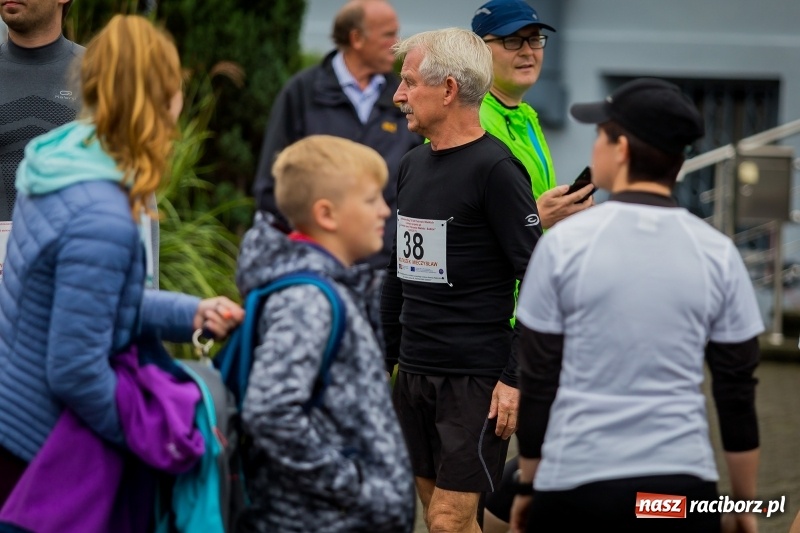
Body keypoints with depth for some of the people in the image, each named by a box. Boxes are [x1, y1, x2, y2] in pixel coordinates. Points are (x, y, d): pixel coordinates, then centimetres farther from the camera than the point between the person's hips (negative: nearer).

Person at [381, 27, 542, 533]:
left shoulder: (495, 169, -11)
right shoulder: (413, 165, 13)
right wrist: (385, 359, 18)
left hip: (476, 377, -8)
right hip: (415, 374, 8)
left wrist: (516, 378, -17)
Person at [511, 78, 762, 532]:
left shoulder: (565, 243, -3)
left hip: (575, 484, -1)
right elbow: (738, 392, 5)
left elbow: (538, 382, 0)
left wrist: (527, 486, 11)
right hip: (683, 484, 1)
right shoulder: (718, 254, 2)